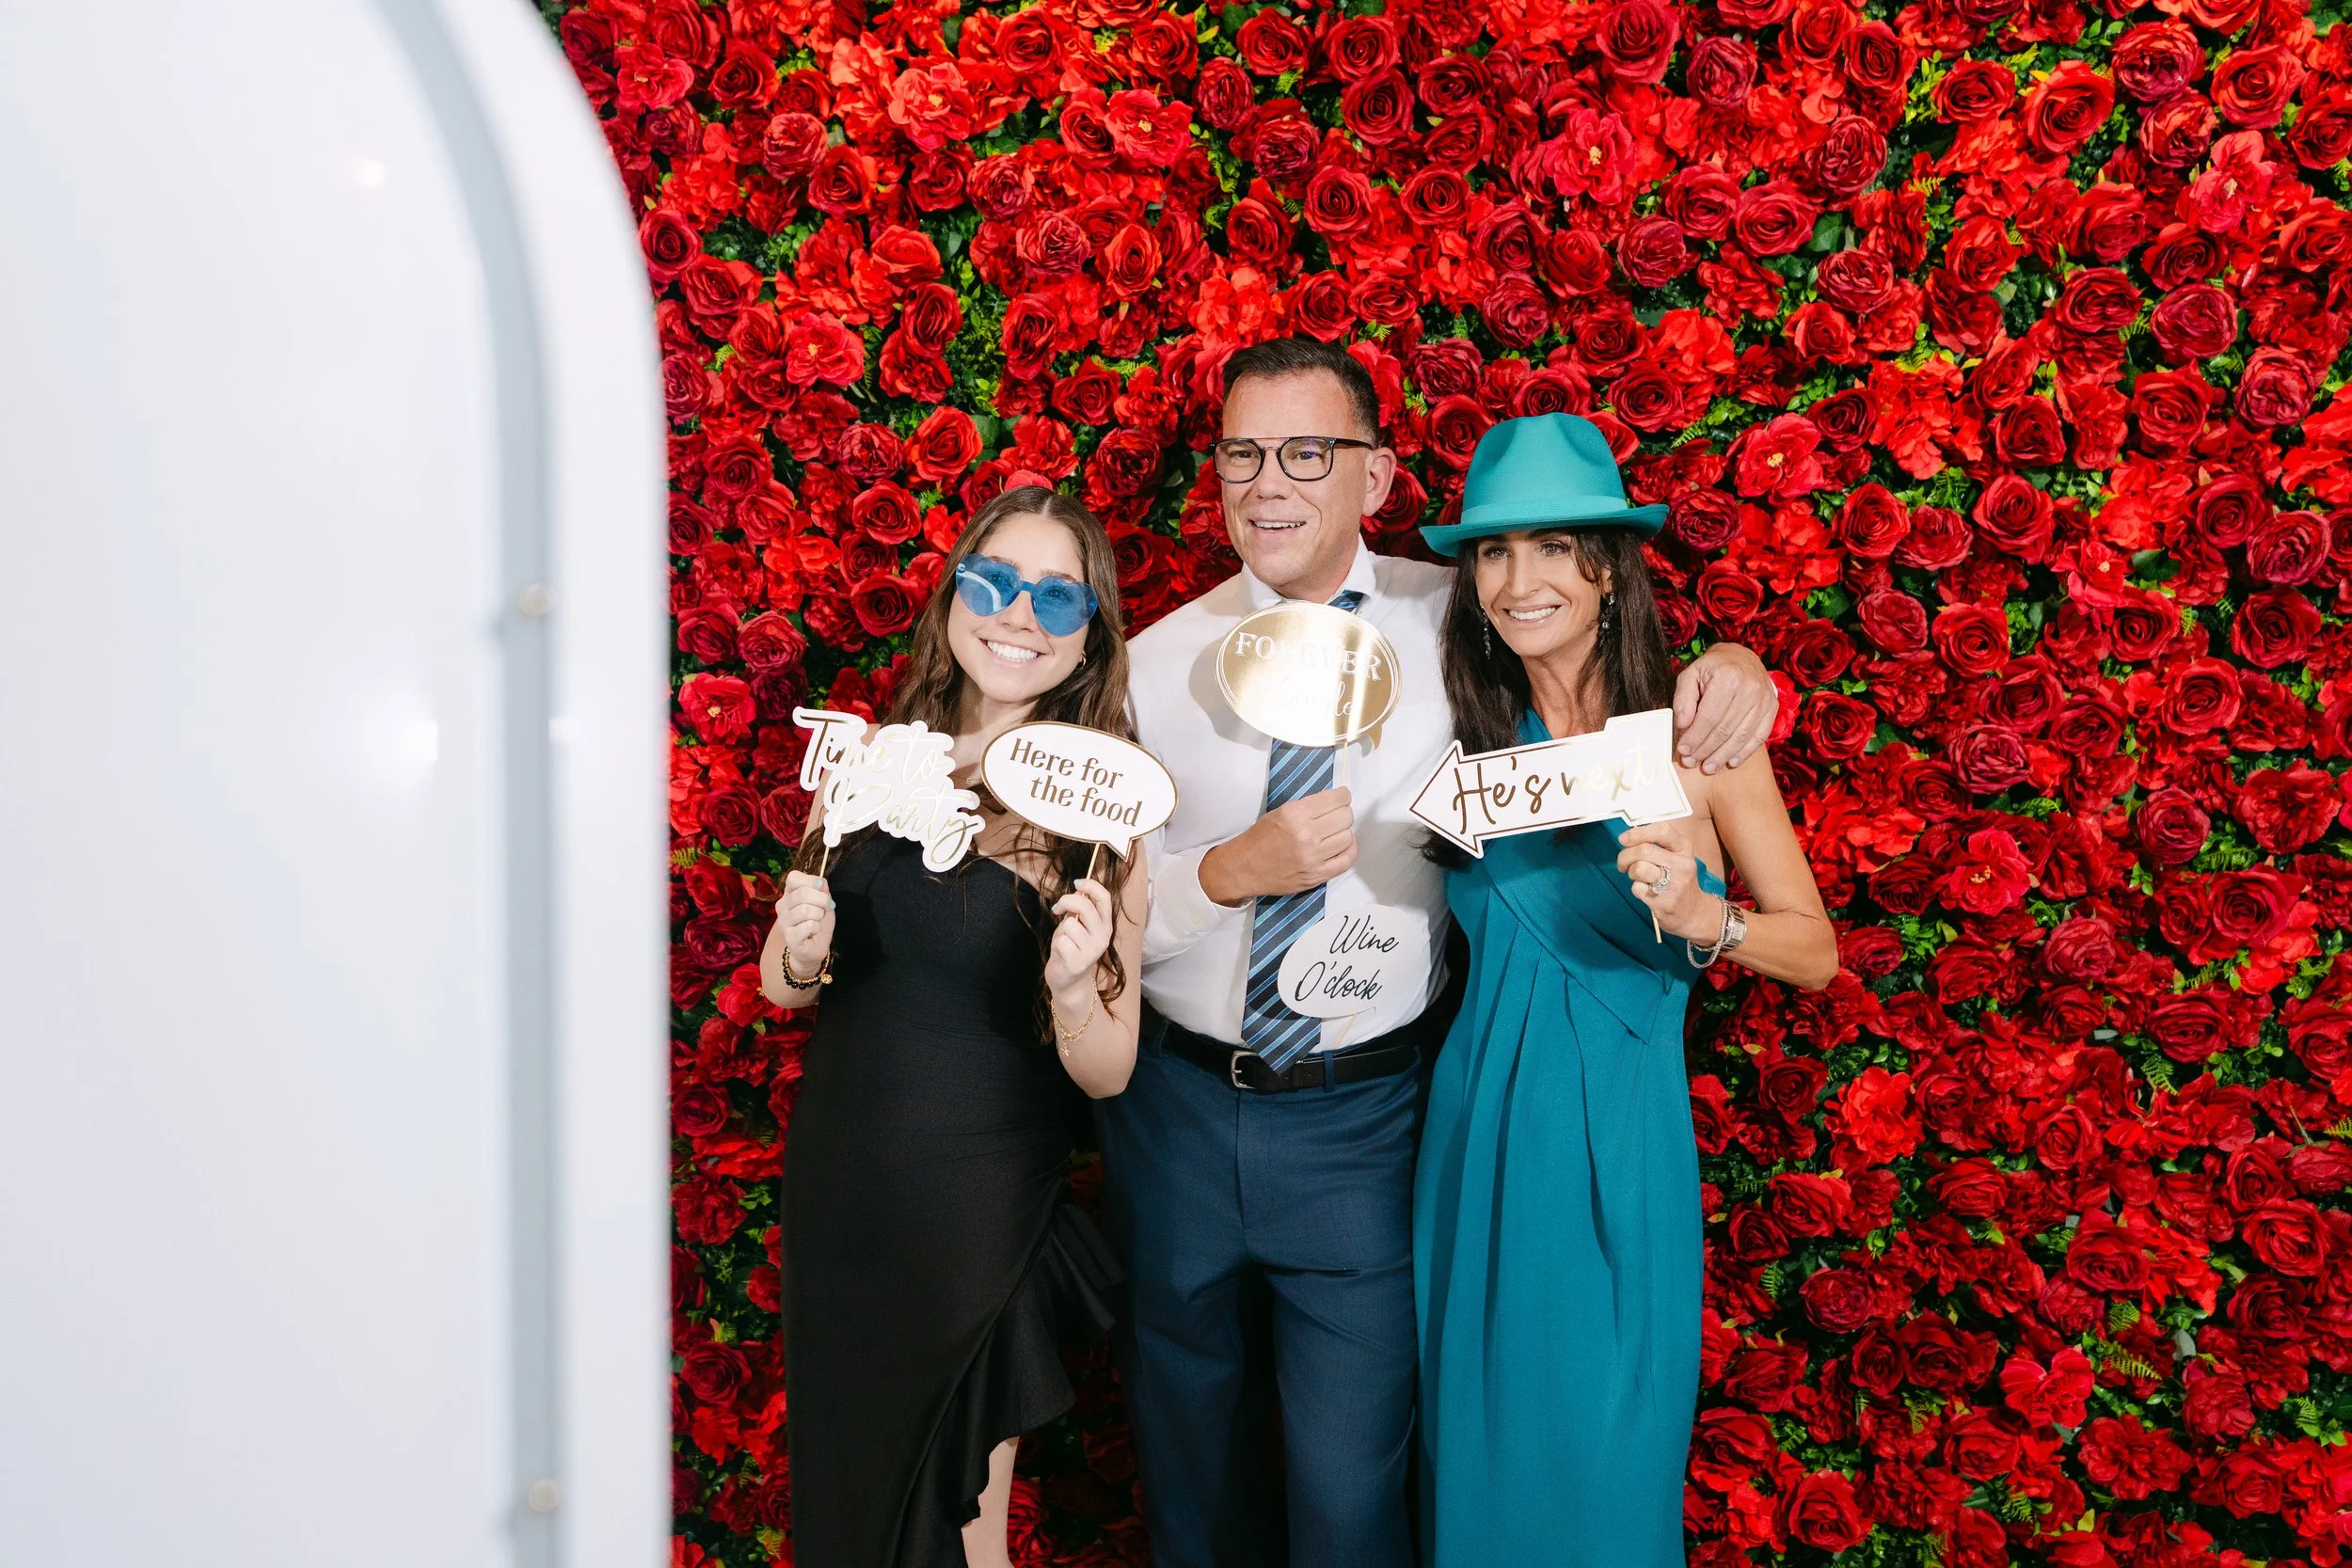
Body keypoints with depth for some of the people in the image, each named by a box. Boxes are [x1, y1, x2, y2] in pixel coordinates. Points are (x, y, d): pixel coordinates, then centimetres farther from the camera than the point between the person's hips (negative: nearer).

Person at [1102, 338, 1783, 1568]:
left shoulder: (1455, 620, -5)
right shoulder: (1161, 664, -3)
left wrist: (1728, 661, -14)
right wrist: (1231, 871, -23)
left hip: (1361, 1123, -2)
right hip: (1175, 1106, 2)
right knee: (1189, 1465, 21)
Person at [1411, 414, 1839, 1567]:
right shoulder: (1467, 736, 1)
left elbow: (1817, 953, -3)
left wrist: (1702, 919, -21)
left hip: (1619, 1124, -2)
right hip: (1481, 1117, 3)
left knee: (1607, 1457, 9)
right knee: (1476, 1437, 16)